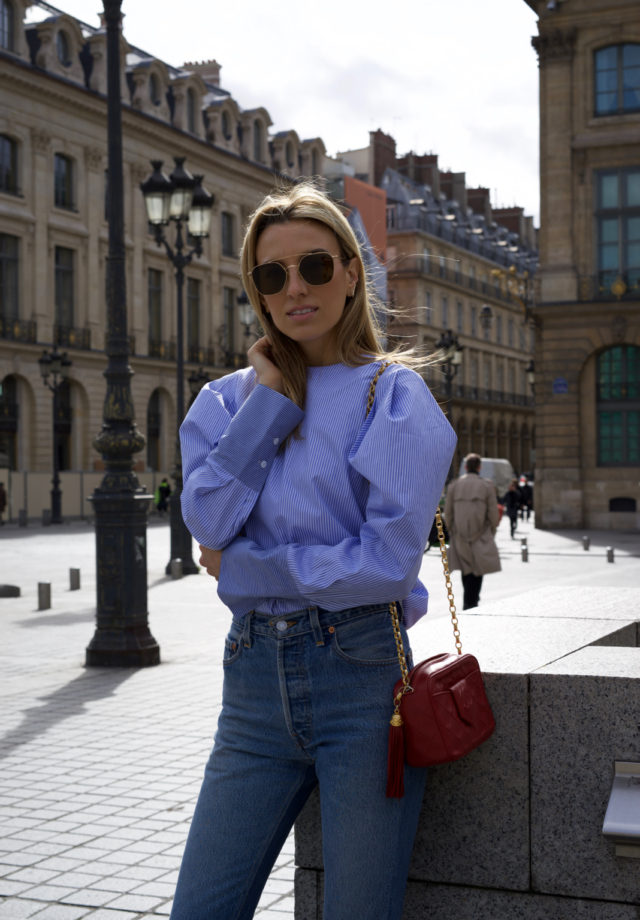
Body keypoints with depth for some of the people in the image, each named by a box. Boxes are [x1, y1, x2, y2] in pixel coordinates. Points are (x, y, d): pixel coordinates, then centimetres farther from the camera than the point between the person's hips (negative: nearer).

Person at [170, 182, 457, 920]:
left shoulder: (393, 394, -2)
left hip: (363, 674, -3)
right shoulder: (228, 399, 11)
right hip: (257, 680, 4)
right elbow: (208, 522, -6)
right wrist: (270, 399, -5)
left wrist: (242, 568, -7)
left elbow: (390, 561, -13)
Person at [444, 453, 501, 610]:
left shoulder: (454, 485, 2)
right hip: (480, 535, -3)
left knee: (466, 568, 17)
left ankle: (470, 600, 29)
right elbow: (493, 513, -4)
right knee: (477, 569, 2)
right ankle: (470, 603, -4)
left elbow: (447, 513, 4)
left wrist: (452, 531, 17)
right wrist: (492, 531, 11)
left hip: (460, 536, 3)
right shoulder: (487, 485, -4)